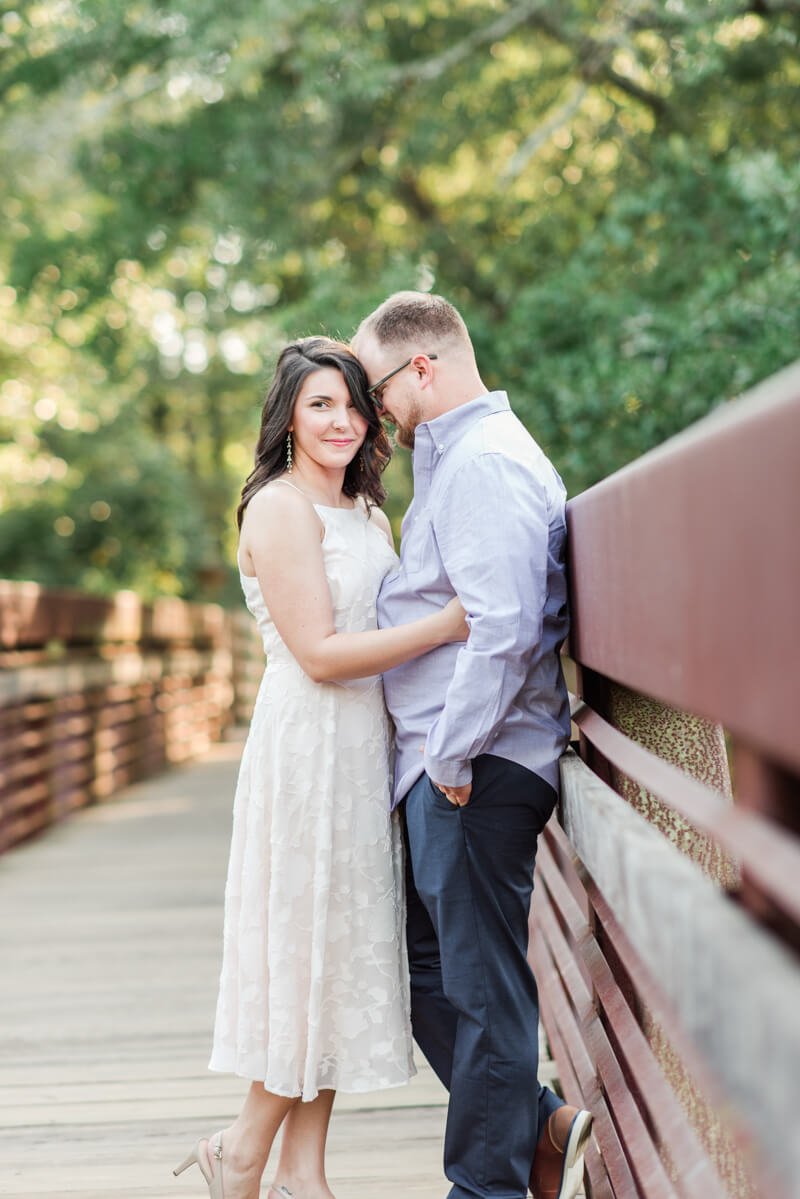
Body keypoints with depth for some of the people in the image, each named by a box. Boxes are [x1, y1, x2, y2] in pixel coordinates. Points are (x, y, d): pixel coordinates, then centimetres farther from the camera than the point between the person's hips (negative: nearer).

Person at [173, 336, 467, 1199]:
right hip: (308, 744, -8)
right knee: (308, 945, -2)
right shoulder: (281, 507, -11)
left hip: (365, 742, 8)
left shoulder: (365, 512, 17)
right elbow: (320, 653, -17)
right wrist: (450, 622, -20)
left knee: (340, 949, 10)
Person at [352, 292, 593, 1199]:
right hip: (448, 762, 11)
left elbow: (501, 625, -25)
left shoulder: (484, 461, -15)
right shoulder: (459, 457, 19)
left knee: (480, 982, 0)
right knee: (429, 969, 16)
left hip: (477, 768, -11)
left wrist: (454, 758, -19)